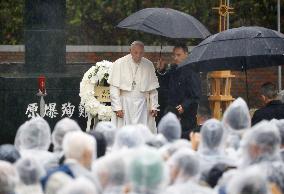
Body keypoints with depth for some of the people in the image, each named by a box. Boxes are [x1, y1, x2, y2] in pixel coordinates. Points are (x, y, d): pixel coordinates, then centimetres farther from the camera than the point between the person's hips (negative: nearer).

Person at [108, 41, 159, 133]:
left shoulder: (148, 65, 6)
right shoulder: (119, 64, -4)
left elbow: (153, 88, 11)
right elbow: (114, 88, -5)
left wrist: (154, 106, 4)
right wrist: (117, 107, -11)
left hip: (142, 105, 2)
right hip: (124, 104, -2)